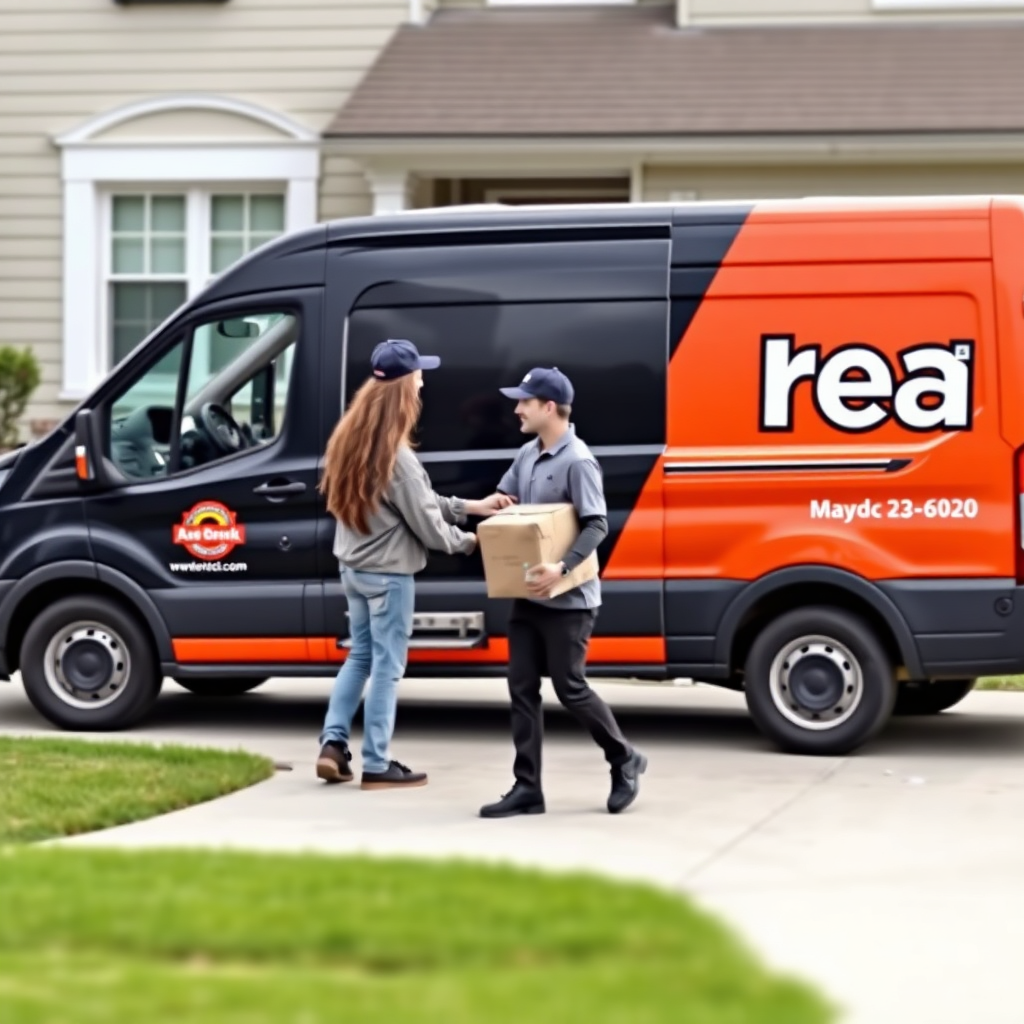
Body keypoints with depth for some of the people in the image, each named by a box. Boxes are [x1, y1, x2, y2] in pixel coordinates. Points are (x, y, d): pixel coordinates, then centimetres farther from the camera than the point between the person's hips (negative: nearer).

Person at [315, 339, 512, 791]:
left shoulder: (350, 442, 4)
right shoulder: (396, 457, -23)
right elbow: (427, 523, -15)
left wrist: (471, 506, 7)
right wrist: (468, 541, 2)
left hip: (354, 566, 8)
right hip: (388, 573, -8)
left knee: (360, 656, 19)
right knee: (386, 666, 0)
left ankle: (333, 742, 11)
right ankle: (376, 765, 5)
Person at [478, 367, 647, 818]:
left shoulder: (577, 462, -17)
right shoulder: (526, 455, 8)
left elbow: (597, 526, -22)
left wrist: (562, 568, -33)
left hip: (568, 599, -8)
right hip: (527, 596, 8)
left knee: (570, 688, 0)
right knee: (522, 689, 5)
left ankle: (625, 761, 21)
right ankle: (527, 789, 9)